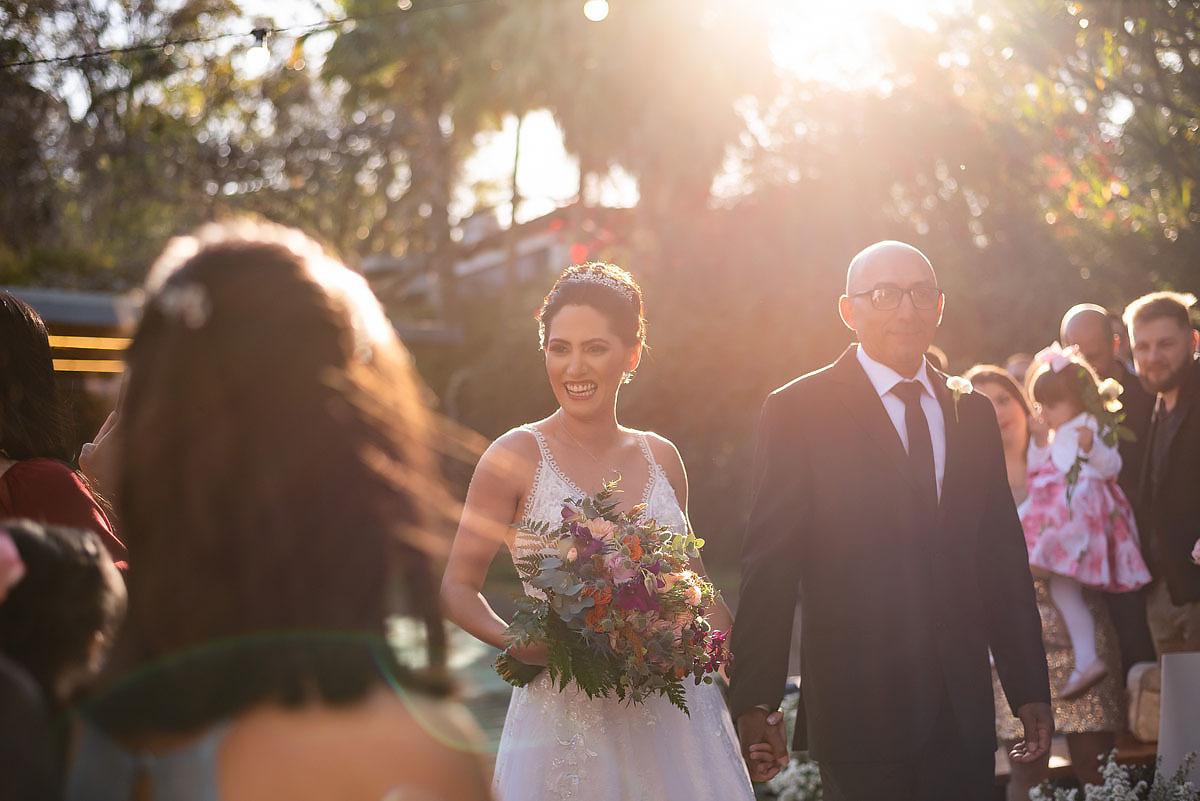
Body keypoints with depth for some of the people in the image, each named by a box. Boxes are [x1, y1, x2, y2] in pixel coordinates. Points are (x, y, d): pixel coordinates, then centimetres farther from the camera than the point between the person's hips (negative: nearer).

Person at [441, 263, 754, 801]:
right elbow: (457, 587, -4)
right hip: (565, 715, -3)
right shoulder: (517, 457, -6)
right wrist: (516, 644, -23)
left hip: (675, 716, 4)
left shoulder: (660, 458, 6)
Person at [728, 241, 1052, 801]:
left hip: (963, 711, 5)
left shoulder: (973, 413, 12)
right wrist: (753, 701, -11)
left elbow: (1003, 558, 12)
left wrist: (1030, 690, 10)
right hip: (859, 709, -4)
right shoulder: (799, 411, -4)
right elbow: (770, 566, -7)